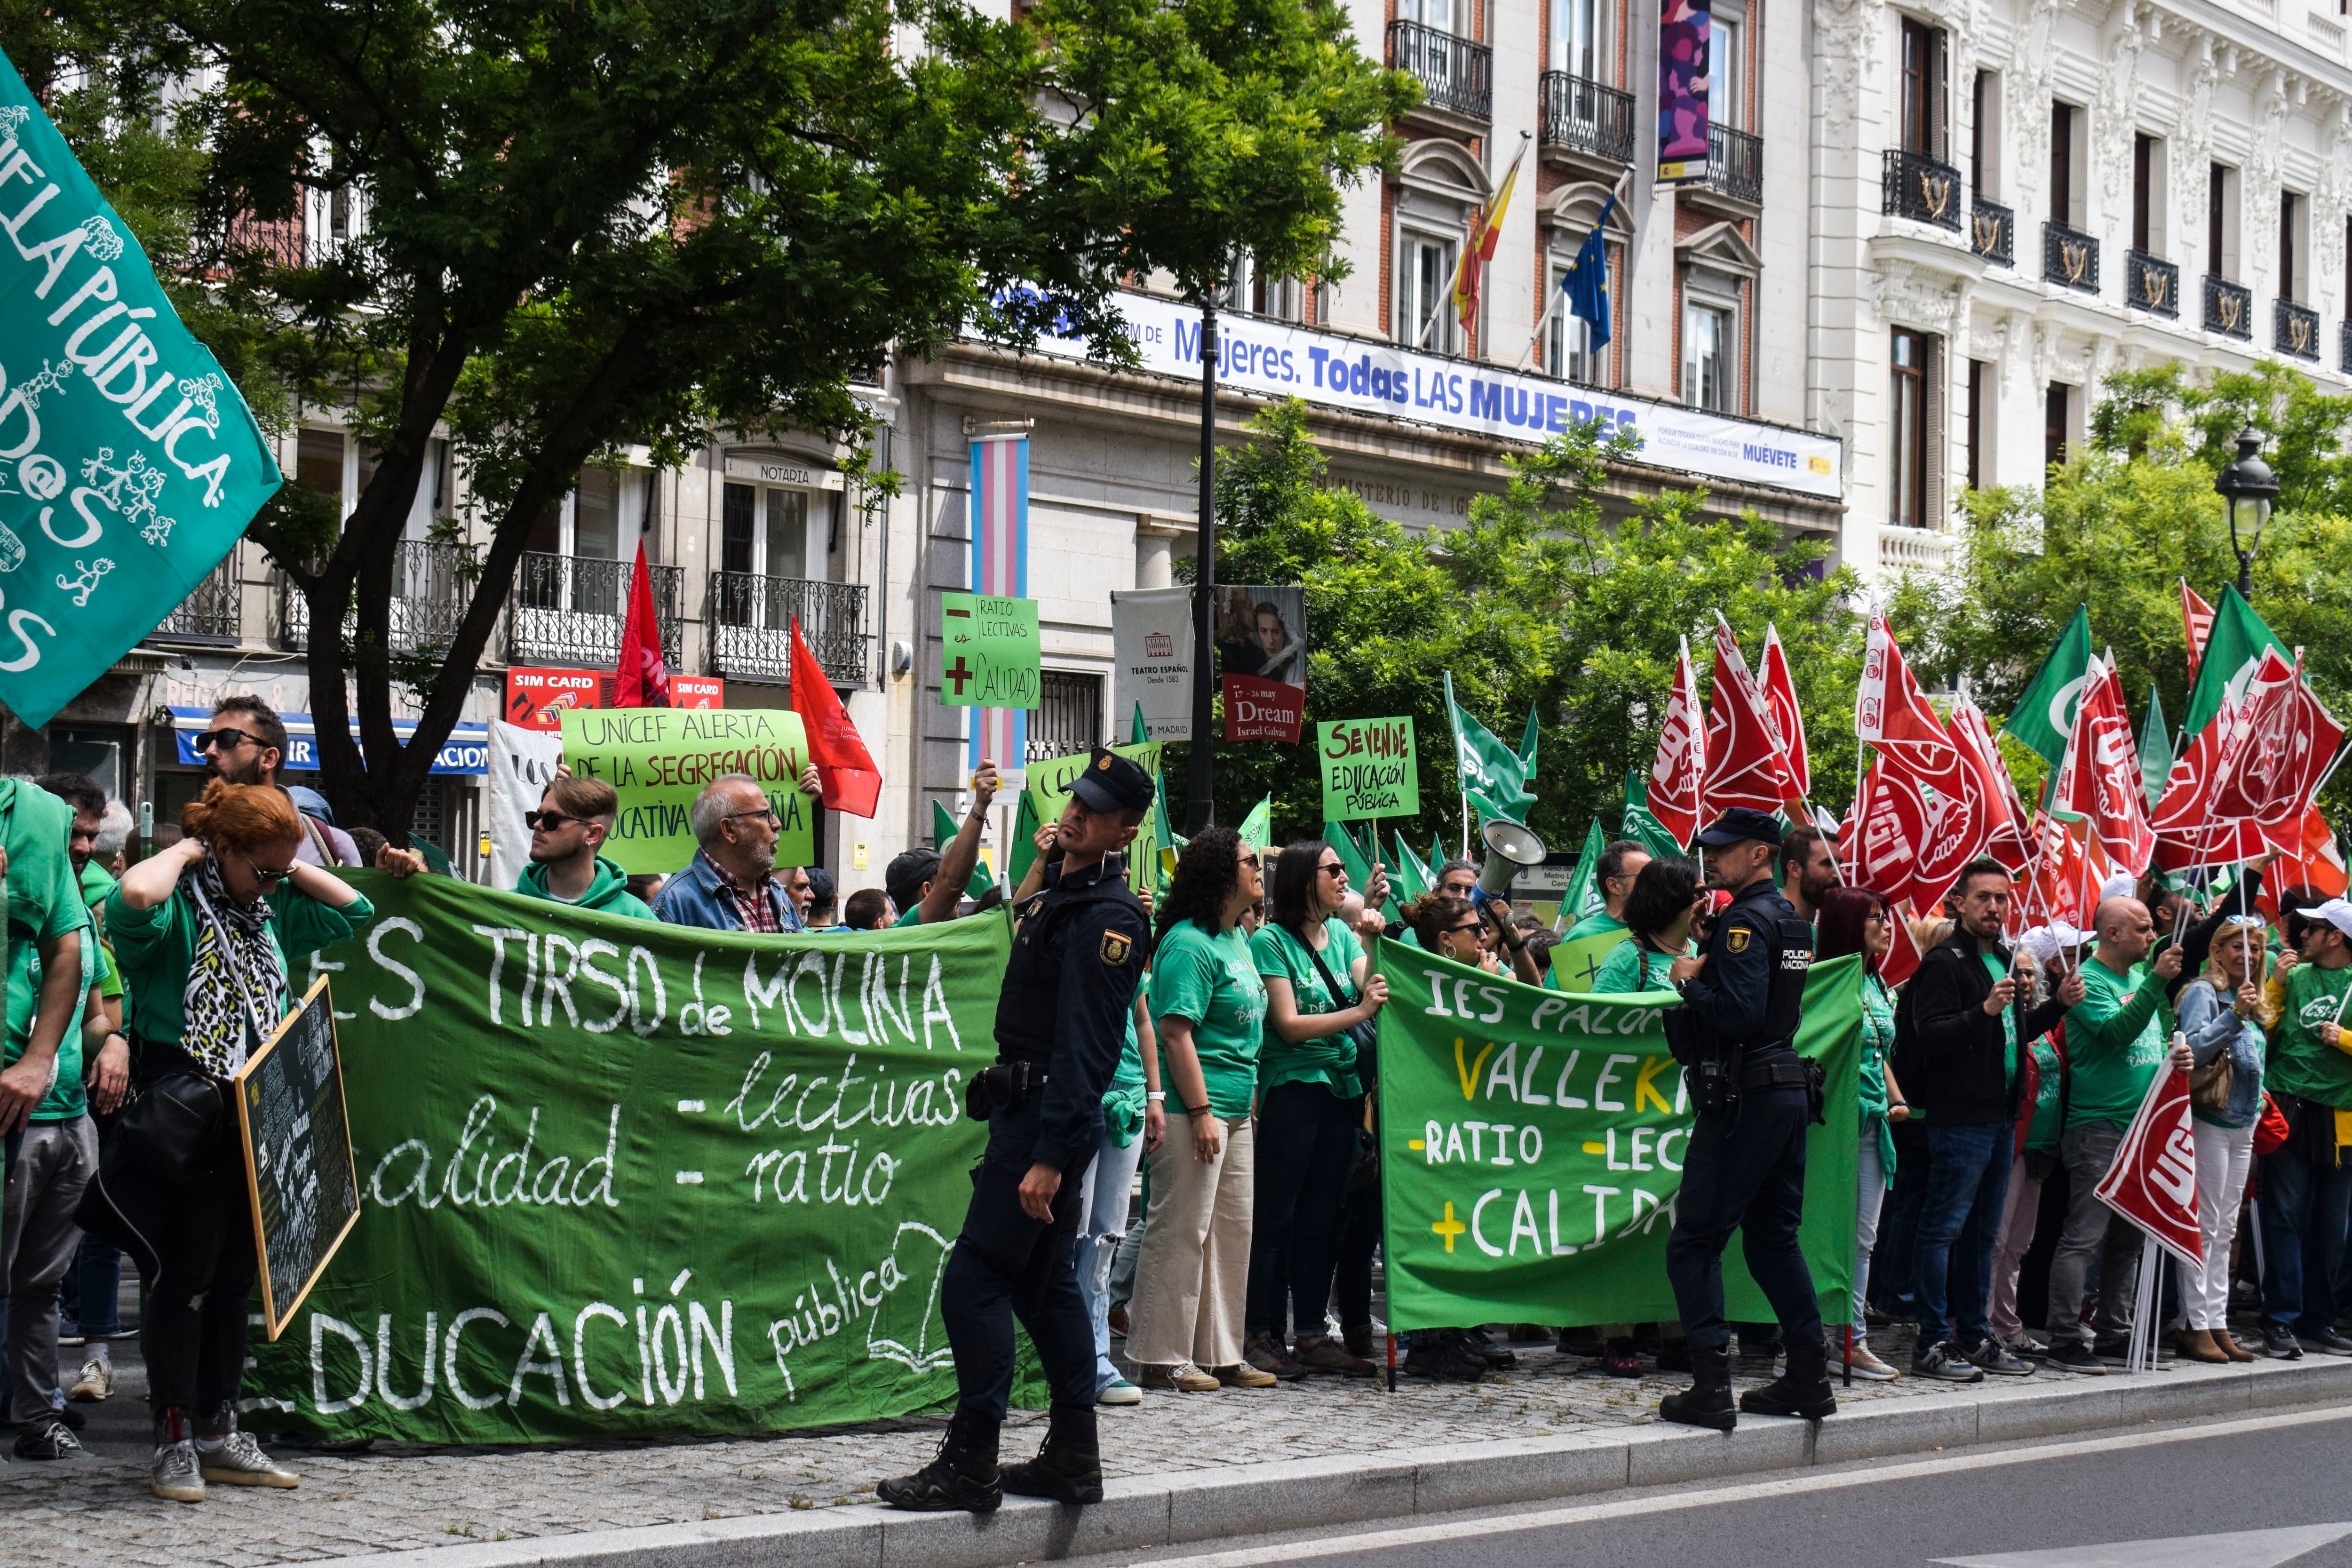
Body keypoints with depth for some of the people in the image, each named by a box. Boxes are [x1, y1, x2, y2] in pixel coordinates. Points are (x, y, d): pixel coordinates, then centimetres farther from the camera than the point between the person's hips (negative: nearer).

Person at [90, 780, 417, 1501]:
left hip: (256, 1117, 8)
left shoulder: (271, 913, 15)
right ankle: (174, 1443, 0)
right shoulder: (176, 907, -9)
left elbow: (352, 910, 26)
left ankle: (219, 1435, 19)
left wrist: (294, 867, 12)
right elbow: (134, 896, -33)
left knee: (235, 1279, 12)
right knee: (184, 1279, -5)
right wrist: (186, 852, -14)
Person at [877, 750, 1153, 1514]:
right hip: (1025, 1109, 10)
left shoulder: (1107, 918, -15)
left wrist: (1049, 1156, -25)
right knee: (1045, 1284, 14)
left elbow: (1084, 1047, -21)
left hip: (1048, 1117, -10)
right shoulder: (1058, 896, 15)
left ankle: (970, 1467, -10)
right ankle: (1073, 1458, 19)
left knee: (974, 1282, -11)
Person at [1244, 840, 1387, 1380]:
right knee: (1277, 1215, -4)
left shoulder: (1341, 935, 13)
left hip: (1340, 1087, 7)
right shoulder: (1270, 940, -7)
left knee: (1324, 1215, 8)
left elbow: (1375, 988, 3)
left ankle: (1310, 1334, 13)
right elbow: (1289, 1024, -12)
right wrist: (1358, 1012, -19)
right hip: (1290, 1087, -6)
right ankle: (1260, 1335, -1)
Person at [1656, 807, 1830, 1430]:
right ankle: (1809, 1376, 16)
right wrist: (1705, 976, 13)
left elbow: (1739, 1012, -23)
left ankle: (1711, 1389, -11)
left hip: (1745, 1098, -10)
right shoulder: (1792, 920, 16)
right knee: (1773, 1237, 16)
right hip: (1791, 1090, 10)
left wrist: (1691, 981, -8)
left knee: (1694, 1241, -6)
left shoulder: (1746, 919, -14)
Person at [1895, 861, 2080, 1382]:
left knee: (1982, 1231, 13)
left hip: (2000, 1115, 9)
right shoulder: (1946, 962, -10)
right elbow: (1930, 1036, -21)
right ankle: (1933, 1343, -6)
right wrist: (1985, 1011, -32)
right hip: (1960, 1118, -9)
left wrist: (2058, 1005, 15)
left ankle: (1974, 1337, 20)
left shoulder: (2004, 961, 18)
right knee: (1944, 1227, -7)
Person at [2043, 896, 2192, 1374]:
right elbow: (2117, 1032, -24)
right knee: (2084, 1236, -9)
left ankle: (2114, 1336, 19)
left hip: (2142, 1126, 9)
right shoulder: (2089, 980, -9)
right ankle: (2065, 1340, -8)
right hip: (2098, 1126, -9)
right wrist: (2156, 981, -26)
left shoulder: (2141, 975, 16)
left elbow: (2159, 1035, 26)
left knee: (2127, 1238, 12)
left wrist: (2175, 1056, 4)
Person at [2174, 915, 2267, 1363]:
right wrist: (2233, 1015, -29)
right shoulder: (2204, 993, -8)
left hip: (2243, 1124, 8)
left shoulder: (2250, 999, 17)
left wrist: (2258, 1109, 16)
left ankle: (2217, 1324, 12)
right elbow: (2193, 1047, -21)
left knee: (2225, 1230, 9)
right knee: (2204, 1226, -7)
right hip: (2209, 1120, -8)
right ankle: (2196, 1327, -5)